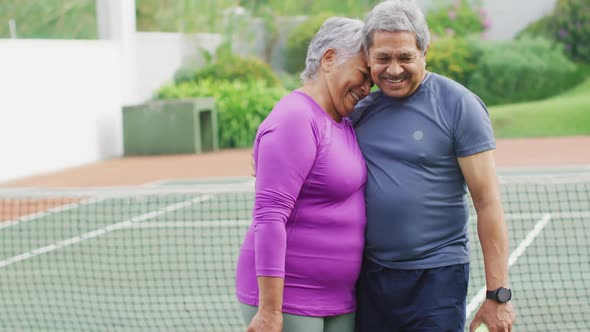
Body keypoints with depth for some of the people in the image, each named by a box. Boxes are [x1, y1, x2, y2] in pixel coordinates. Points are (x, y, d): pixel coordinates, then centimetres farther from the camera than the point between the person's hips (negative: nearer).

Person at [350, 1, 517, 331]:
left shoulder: (459, 105, -7)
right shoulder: (361, 108, 8)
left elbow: (488, 202, -10)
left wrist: (498, 294, -14)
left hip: (437, 278, -5)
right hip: (371, 276, 5)